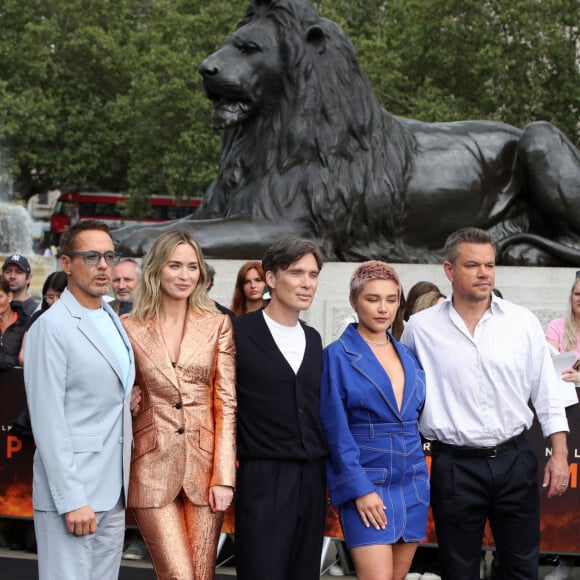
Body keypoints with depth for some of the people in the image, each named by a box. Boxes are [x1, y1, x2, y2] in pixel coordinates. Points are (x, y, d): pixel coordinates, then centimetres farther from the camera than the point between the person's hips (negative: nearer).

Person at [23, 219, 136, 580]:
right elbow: (48, 422, -16)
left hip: (114, 495, 8)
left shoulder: (111, 318, 14)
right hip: (71, 494, -8)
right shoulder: (52, 326, -11)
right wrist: (71, 500, -19)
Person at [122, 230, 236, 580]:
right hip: (153, 468, -1)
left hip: (204, 464, 1)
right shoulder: (131, 328, 3)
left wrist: (224, 476, -6)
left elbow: (227, 403, 1)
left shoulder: (218, 324, 4)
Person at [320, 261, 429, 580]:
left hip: (412, 482, 6)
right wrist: (361, 489, -14)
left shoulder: (408, 355, 11)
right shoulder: (338, 355, -4)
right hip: (365, 483, -5)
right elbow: (337, 431, -9)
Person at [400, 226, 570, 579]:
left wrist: (559, 455, -1)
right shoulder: (420, 328, -3)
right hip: (454, 467, -1)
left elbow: (547, 394, 4)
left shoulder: (523, 322, 0)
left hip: (515, 460, 1)